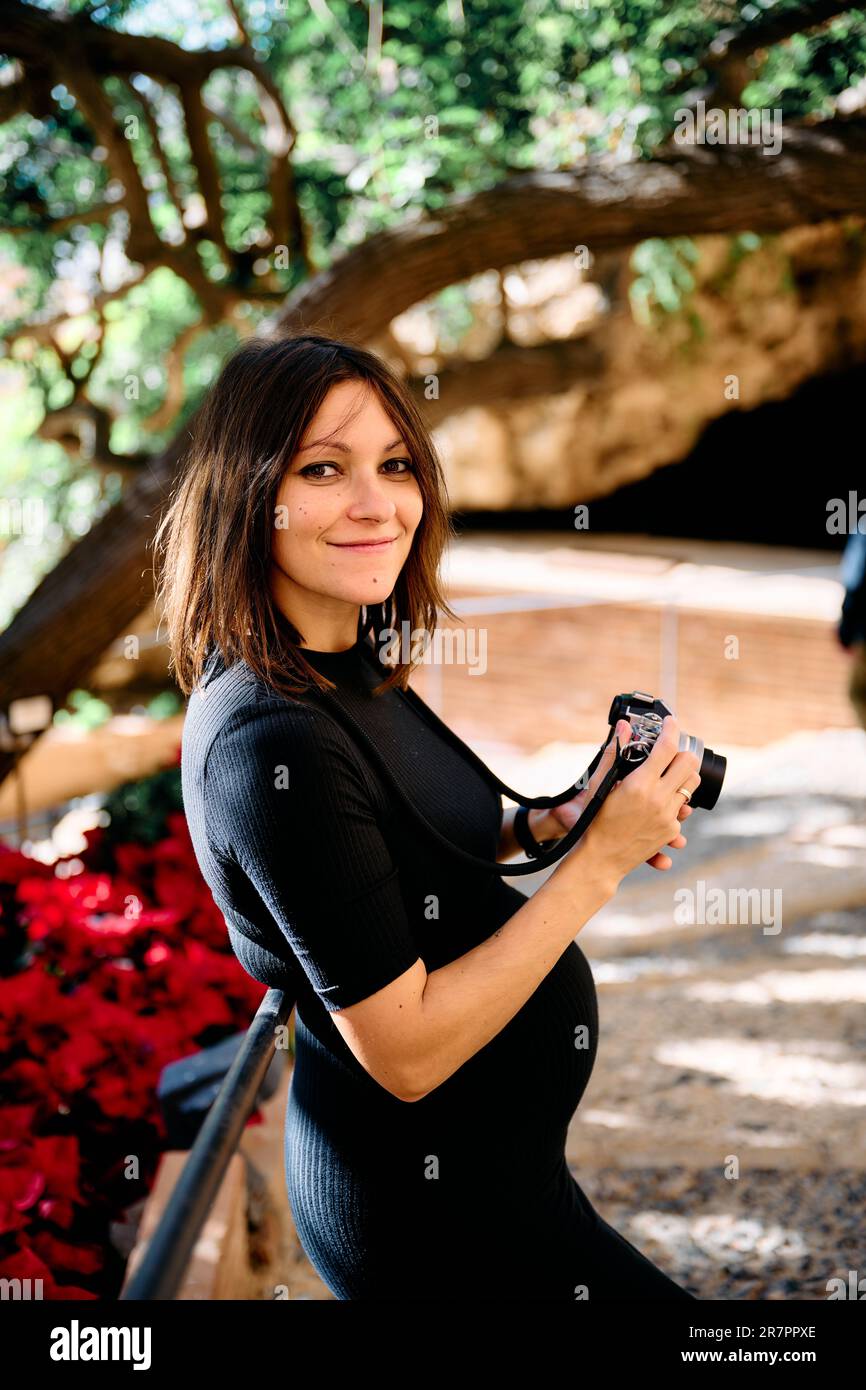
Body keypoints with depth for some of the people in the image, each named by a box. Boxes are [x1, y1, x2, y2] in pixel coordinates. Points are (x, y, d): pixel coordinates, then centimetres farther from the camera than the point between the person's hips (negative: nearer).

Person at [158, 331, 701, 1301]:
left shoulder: (346, 673, 0)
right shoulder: (268, 745, -28)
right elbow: (405, 1052, -26)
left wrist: (547, 825, -1)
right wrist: (601, 858, -22)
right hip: (439, 1207, -9)